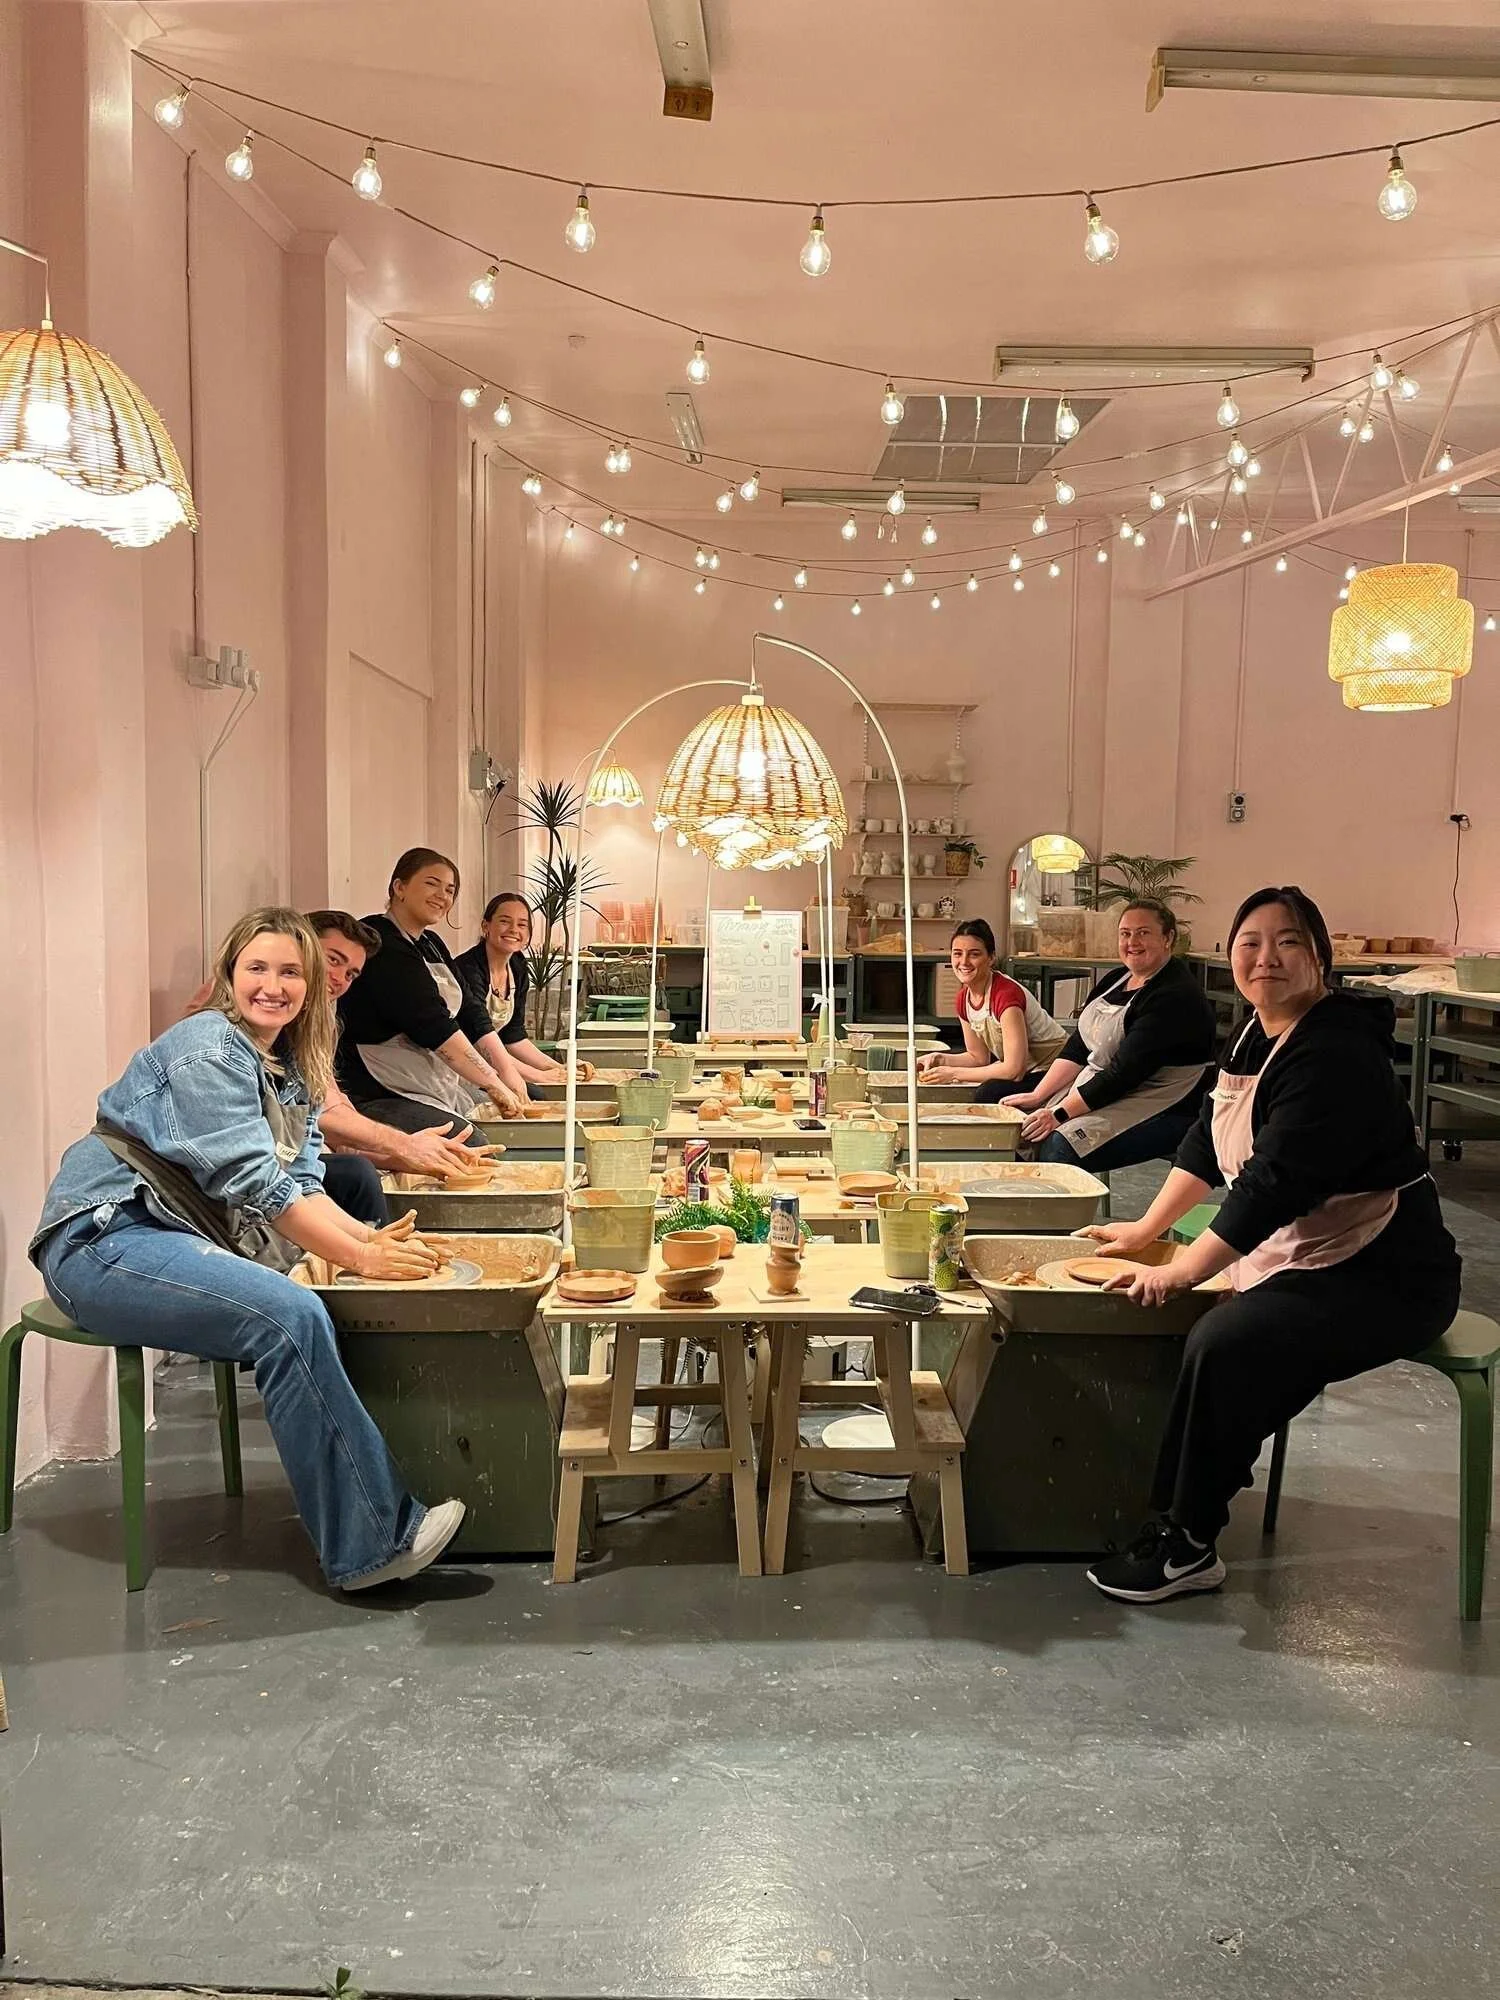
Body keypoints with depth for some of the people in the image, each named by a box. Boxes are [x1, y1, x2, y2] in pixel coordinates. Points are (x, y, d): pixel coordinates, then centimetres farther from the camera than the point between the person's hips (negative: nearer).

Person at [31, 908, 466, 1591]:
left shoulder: (292, 1072, 15)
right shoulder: (207, 1046, -11)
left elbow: (302, 1182, 6)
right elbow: (254, 1180, -19)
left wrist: (369, 1237, -12)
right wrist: (362, 1258, -20)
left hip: (180, 1245, 9)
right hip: (104, 1239, -8)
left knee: (308, 1321, -16)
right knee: (289, 1316, -28)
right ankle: (374, 1542, -23)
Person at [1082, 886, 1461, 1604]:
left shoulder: (1334, 1054, -23)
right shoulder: (1259, 1035, 7)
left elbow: (1275, 1182, -28)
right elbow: (1209, 1138, 16)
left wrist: (1180, 1271, -23)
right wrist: (1147, 1228, 13)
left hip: (1383, 1278, -9)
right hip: (1298, 1259, 9)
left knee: (1222, 1347, -24)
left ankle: (1186, 1545, -11)